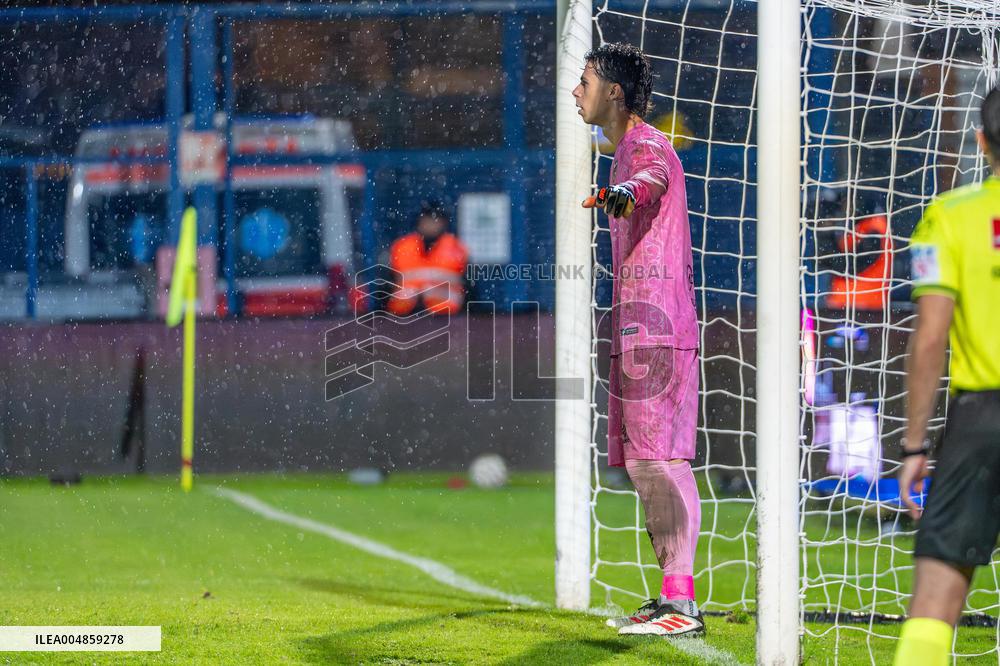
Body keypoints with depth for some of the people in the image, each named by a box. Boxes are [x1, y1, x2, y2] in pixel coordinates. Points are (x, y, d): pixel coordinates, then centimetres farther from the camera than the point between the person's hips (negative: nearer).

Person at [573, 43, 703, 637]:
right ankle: (669, 599, 17)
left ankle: (682, 604, -17)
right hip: (637, 330, 10)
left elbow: (654, 177, -37)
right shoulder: (629, 150, 20)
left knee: (664, 461, -14)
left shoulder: (646, 146, -11)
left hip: (657, 327, -10)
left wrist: (625, 193, -59)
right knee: (644, 465, 12)